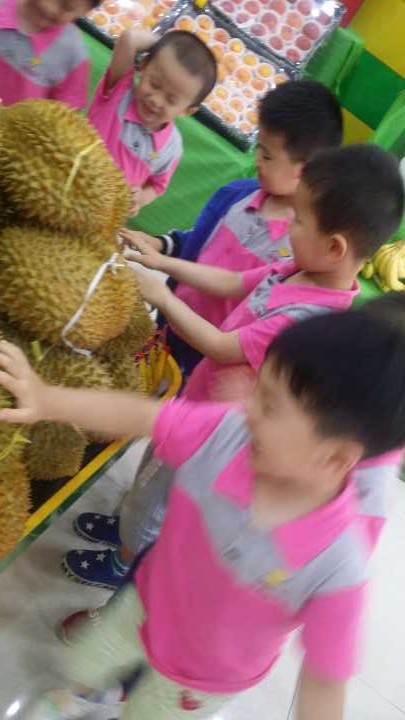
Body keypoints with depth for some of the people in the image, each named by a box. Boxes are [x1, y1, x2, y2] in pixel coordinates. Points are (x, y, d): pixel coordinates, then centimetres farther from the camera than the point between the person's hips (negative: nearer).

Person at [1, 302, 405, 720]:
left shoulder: (337, 568, -39)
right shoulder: (225, 432, -32)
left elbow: (324, 681, -29)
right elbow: (138, 415, -23)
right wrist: (48, 400, -28)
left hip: (208, 679, -3)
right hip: (150, 601, 4)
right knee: (82, 664, 31)